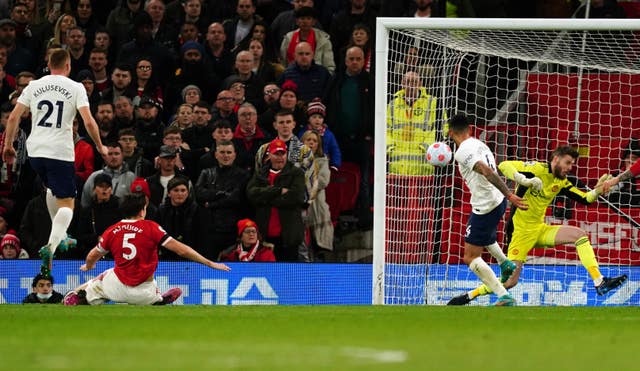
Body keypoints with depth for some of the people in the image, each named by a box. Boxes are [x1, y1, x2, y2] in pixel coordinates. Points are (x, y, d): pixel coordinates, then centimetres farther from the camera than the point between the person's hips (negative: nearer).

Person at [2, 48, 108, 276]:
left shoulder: (34, 86, 7)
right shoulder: (75, 88, -2)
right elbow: (88, 122, -10)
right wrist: (100, 147, 4)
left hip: (35, 150, 4)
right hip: (61, 152, -4)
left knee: (53, 188, 32)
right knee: (66, 204, 1)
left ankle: (60, 236, 37)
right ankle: (51, 245, -23)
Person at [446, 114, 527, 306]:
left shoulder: (462, 152, -17)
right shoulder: (479, 144, 9)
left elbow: (487, 172, -29)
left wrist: (509, 195, -34)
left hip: (485, 207, -9)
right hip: (498, 201, 9)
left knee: (471, 257, -4)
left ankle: (504, 297, -13)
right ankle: (504, 263, 41)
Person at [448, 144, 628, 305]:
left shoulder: (561, 183, 6)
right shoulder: (536, 169, -13)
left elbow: (584, 199, 4)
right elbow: (503, 166, -21)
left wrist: (597, 190, -17)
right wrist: (525, 180, -35)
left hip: (539, 229, 7)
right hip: (521, 231, -7)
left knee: (580, 234, -10)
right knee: (510, 281, -11)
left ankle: (599, 282, -12)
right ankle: (470, 295, 9)